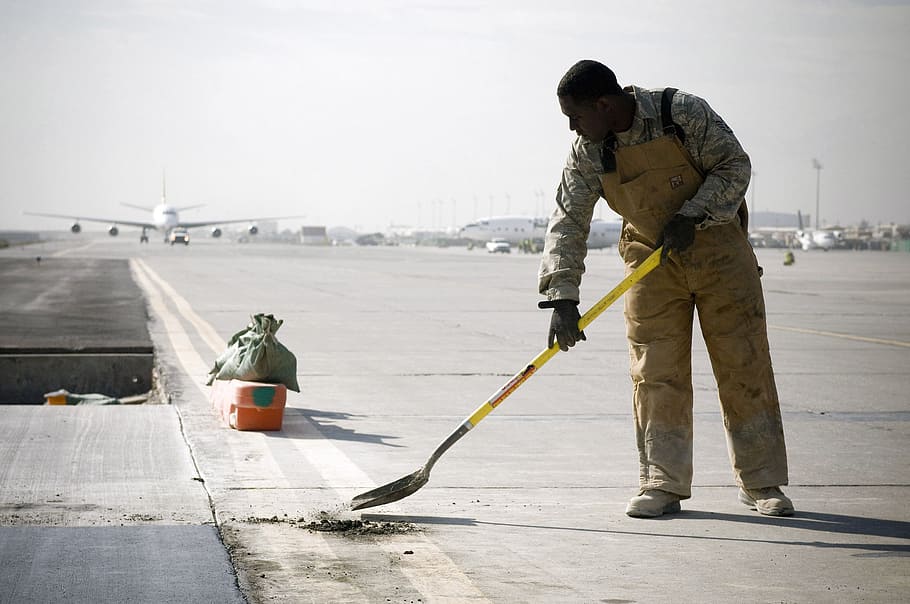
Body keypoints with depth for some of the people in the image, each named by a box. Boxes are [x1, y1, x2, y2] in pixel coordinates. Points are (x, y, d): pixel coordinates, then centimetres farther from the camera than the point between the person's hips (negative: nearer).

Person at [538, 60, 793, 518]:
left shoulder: (683, 113, -19)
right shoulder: (587, 154, -10)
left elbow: (735, 166, -12)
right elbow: (568, 222, -9)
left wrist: (692, 215, -24)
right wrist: (562, 298, -18)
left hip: (717, 245, -2)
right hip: (650, 258, 3)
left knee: (744, 362, -1)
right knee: (655, 372, -4)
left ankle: (761, 482, 7)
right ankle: (663, 485, 4)